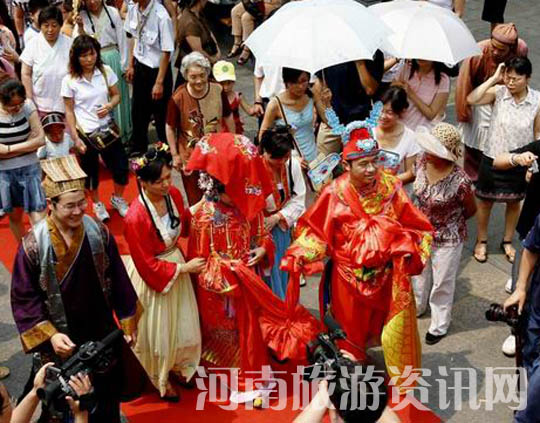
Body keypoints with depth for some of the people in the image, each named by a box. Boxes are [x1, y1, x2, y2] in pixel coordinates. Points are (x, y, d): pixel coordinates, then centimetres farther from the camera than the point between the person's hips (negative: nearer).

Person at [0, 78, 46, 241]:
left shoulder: (28, 106, -9)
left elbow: (41, 139, -10)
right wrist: (28, 144, -17)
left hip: (29, 168, 0)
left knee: (38, 217, -7)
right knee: (14, 215, 15)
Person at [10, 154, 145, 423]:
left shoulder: (99, 234, -11)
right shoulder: (33, 246, -20)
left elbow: (119, 283, -1)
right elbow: (23, 298, -11)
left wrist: (128, 322, 4)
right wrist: (49, 335, -19)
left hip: (102, 331, 3)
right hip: (61, 339, -3)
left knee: (108, 391, 21)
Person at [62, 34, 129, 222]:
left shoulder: (106, 72, -4)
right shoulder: (69, 80, -10)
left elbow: (116, 95, 8)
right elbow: (69, 111, -5)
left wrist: (110, 106, -15)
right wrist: (75, 138, -9)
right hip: (85, 133, -2)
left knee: (121, 167, 4)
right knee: (91, 172, 12)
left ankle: (117, 198, 34)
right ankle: (97, 204, 38)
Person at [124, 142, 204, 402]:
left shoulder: (173, 195, -13)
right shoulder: (136, 217, -32)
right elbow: (147, 265, -22)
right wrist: (184, 268, -18)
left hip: (176, 265, 6)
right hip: (152, 277, -6)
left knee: (184, 323, 22)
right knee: (158, 331, 16)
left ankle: (180, 365, 50)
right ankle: (161, 380, 42)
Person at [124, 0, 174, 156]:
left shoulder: (161, 16, -27)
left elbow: (166, 52, -21)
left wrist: (159, 82, -18)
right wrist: (131, 65, 11)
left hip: (158, 69, -6)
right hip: (140, 67, 7)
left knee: (162, 114, 6)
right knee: (138, 110, 21)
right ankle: (137, 149, 41)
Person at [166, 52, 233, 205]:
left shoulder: (218, 91, -13)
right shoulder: (178, 98, -21)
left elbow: (228, 117, 3)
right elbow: (170, 128, -9)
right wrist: (175, 155, -6)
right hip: (190, 156, -2)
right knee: (196, 199, 11)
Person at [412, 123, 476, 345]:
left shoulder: (460, 181, -32)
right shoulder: (423, 161, -16)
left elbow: (471, 209, -12)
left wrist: (451, 220, 2)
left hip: (447, 239, -5)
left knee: (442, 282, 15)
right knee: (419, 272, 28)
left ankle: (439, 325, 39)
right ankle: (417, 306, 57)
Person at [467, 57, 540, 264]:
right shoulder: (498, 92, -14)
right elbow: (471, 99, -31)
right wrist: (494, 78, -25)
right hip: (493, 159, -1)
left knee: (514, 202, 18)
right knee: (486, 201, 14)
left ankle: (507, 241, 40)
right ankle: (481, 241, 36)